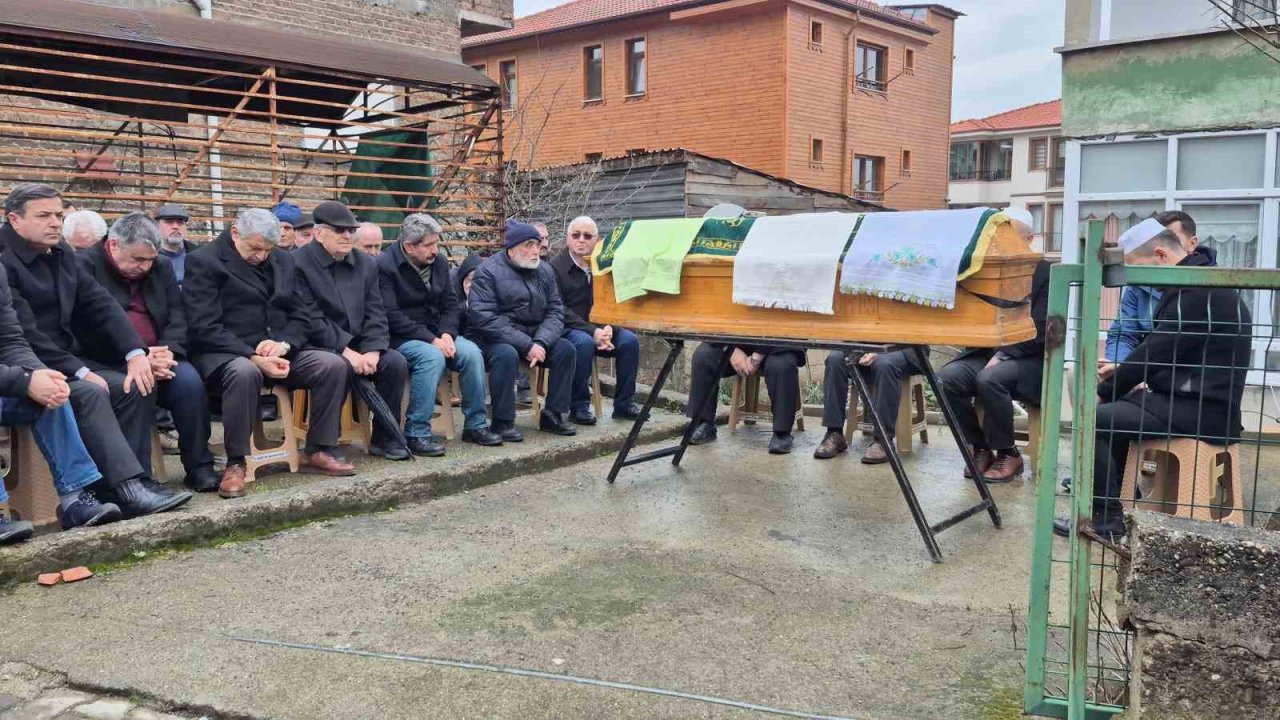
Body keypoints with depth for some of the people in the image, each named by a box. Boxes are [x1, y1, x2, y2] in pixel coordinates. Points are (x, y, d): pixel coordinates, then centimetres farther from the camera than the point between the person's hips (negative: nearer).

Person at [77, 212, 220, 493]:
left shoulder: (162, 266, 14)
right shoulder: (84, 266, -3)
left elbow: (177, 318, 9)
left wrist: (167, 352, -13)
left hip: (158, 357, 4)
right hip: (108, 363, -4)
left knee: (190, 380, -24)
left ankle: (199, 467, -14)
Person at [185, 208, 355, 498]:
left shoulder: (282, 261, 14)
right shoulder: (203, 262, -5)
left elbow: (301, 316, 12)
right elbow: (205, 328, -14)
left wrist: (284, 344, -12)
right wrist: (254, 357, -24)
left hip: (276, 351, 6)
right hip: (224, 354, -6)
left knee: (334, 365, -16)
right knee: (245, 372, -40)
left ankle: (317, 452, -6)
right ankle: (235, 464, -24)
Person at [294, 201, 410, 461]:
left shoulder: (366, 264, 10)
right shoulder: (298, 263, -9)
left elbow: (375, 314, 4)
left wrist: (372, 351, -13)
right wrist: (344, 350, -21)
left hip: (358, 345, 6)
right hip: (317, 347, -5)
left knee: (396, 362, -18)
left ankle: (384, 438, -4)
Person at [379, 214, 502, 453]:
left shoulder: (439, 262, 7)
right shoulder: (385, 266, -13)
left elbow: (451, 304, 10)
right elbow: (391, 317, -19)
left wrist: (447, 334, -10)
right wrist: (431, 340, -23)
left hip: (436, 334, 6)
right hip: (400, 338, -6)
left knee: (472, 352, -18)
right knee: (433, 357, -34)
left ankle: (475, 425, -5)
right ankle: (416, 433, -26)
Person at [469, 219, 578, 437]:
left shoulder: (545, 270, 7)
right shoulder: (489, 271, -11)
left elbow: (555, 311, 4)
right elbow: (484, 318, -19)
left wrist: (540, 343, -17)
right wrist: (526, 346, -24)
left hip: (534, 338, 6)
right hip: (496, 338, -6)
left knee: (565, 349, -15)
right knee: (506, 354, -35)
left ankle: (553, 415, -4)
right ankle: (502, 422, -22)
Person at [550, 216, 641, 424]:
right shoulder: (555, 267, -7)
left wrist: (609, 328, -15)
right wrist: (592, 331, -24)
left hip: (599, 329, 5)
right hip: (566, 330, -5)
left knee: (630, 340, -18)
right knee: (584, 342, -35)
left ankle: (624, 404, -7)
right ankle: (578, 407, -21)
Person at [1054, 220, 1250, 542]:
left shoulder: (1197, 292, -20)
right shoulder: (1200, 283, 13)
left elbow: (1155, 352, -20)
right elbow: (1161, 350, 17)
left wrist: (1103, 392, -8)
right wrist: (1123, 376, 6)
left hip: (1201, 408, -11)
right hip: (1193, 398, 11)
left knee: (1094, 421, -15)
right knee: (1114, 409, 19)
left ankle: (1108, 520, -5)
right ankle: (1110, 503, 20)